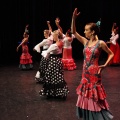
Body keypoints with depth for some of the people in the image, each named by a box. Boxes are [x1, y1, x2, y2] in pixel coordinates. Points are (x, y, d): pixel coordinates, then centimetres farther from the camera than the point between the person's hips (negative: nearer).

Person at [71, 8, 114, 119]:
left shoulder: (100, 43, -10)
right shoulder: (85, 42, 5)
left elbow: (111, 54, -1)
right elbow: (73, 32, 4)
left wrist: (105, 65, -13)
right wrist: (73, 18, -5)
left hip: (94, 73, -6)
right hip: (85, 72, 6)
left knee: (94, 96, 2)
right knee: (86, 94, 13)